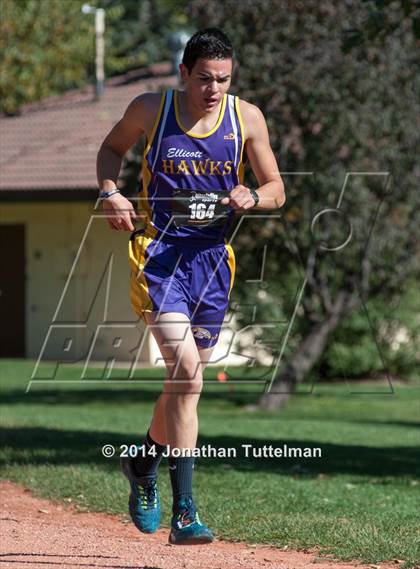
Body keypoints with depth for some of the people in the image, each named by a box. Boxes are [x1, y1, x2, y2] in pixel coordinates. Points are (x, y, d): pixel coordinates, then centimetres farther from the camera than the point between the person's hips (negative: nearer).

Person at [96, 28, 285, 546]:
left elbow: (277, 191, 7)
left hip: (212, 256, 4)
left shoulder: (247, 118, 0)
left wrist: (251, 197, -16)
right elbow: (112, 147, 16)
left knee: (187, 378, 15)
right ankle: (183, 514, -19)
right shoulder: (151, 110, -4)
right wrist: (109, 193, -3)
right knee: (186, 373, -19)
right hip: (159, 251, -4)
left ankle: (144, 464, 45)